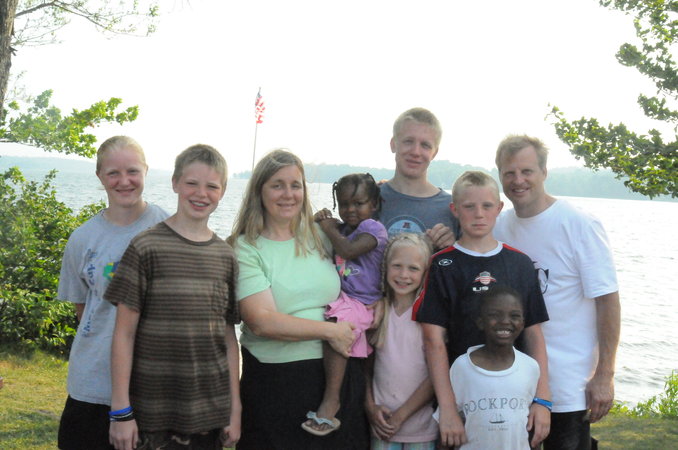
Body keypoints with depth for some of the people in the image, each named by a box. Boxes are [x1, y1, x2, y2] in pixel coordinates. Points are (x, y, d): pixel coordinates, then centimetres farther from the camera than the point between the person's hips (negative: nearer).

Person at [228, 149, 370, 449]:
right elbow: (262, 321, -17)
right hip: (274, 383, -4)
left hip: (337, 375, 4)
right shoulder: (246, 249, -7)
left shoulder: (320, 236, 8)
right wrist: (330, 330, -13)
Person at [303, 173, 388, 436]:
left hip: (362, 303, -10)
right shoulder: (343, 228, 18)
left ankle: (331, 400, -30)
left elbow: (348, 250, -21)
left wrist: (330, 229, -4)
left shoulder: (373, 228, -5)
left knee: (334, 326, -31)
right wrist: (323, 223, 7)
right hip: (340, 297, 10)